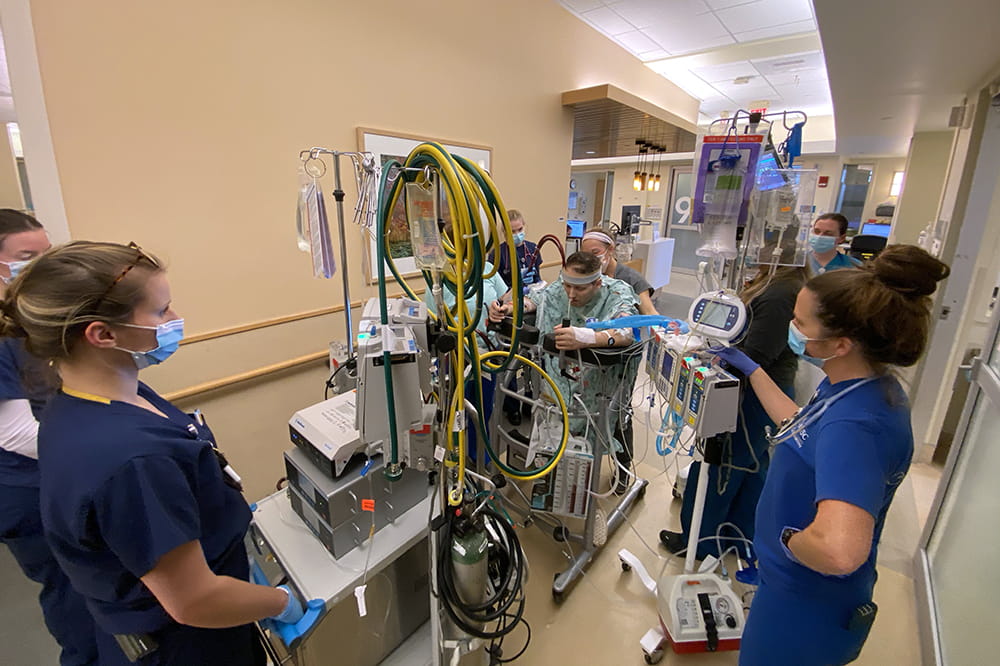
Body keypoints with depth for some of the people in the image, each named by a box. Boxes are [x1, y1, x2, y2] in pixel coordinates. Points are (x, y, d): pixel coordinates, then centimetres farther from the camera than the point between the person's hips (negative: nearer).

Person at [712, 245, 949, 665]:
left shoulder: (854, 427, -36)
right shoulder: (869, 386, -6)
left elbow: (838, 550, -49)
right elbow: (801, 427, 11)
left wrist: (788, 540, -27)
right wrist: (750, 368, 14)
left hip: (808, 609, -8)